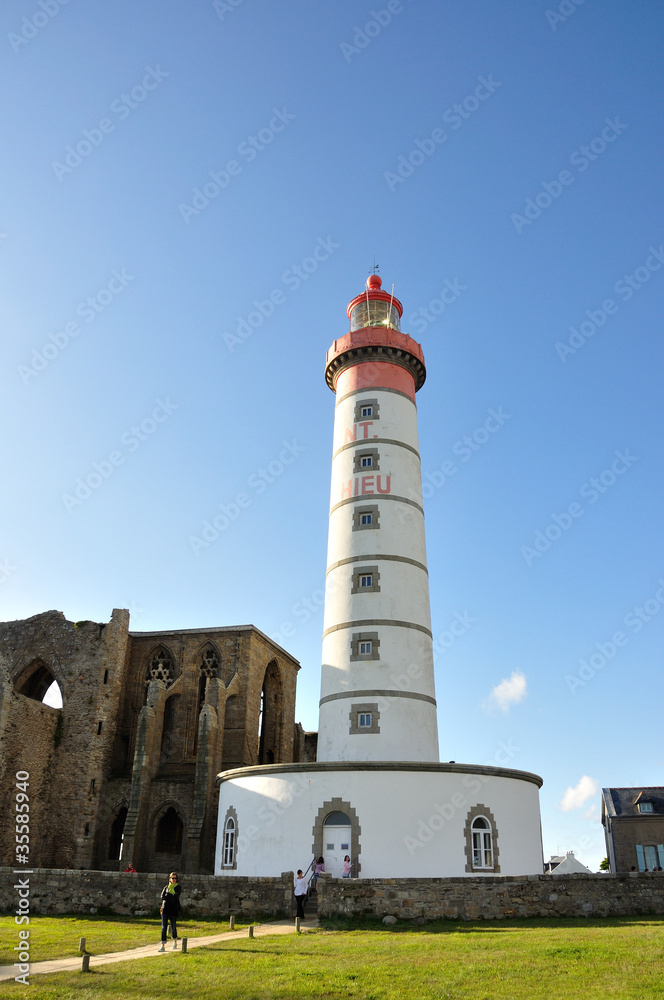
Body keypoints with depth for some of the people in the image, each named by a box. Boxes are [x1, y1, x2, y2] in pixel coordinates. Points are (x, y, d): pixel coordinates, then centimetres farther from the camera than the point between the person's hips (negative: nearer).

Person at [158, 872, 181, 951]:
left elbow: (176, 896, -12)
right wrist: (172, 896, -9)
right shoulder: (166, 887, 13)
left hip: (174, 909, -2)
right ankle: (163, 946, -5)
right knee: (164, 927, -6)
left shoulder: (178, 888, 5)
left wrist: (167, 895, -6)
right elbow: (162, 896, -2)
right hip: (165, 909, 2)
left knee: (173, 927, 4)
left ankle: (175, 942, 29)